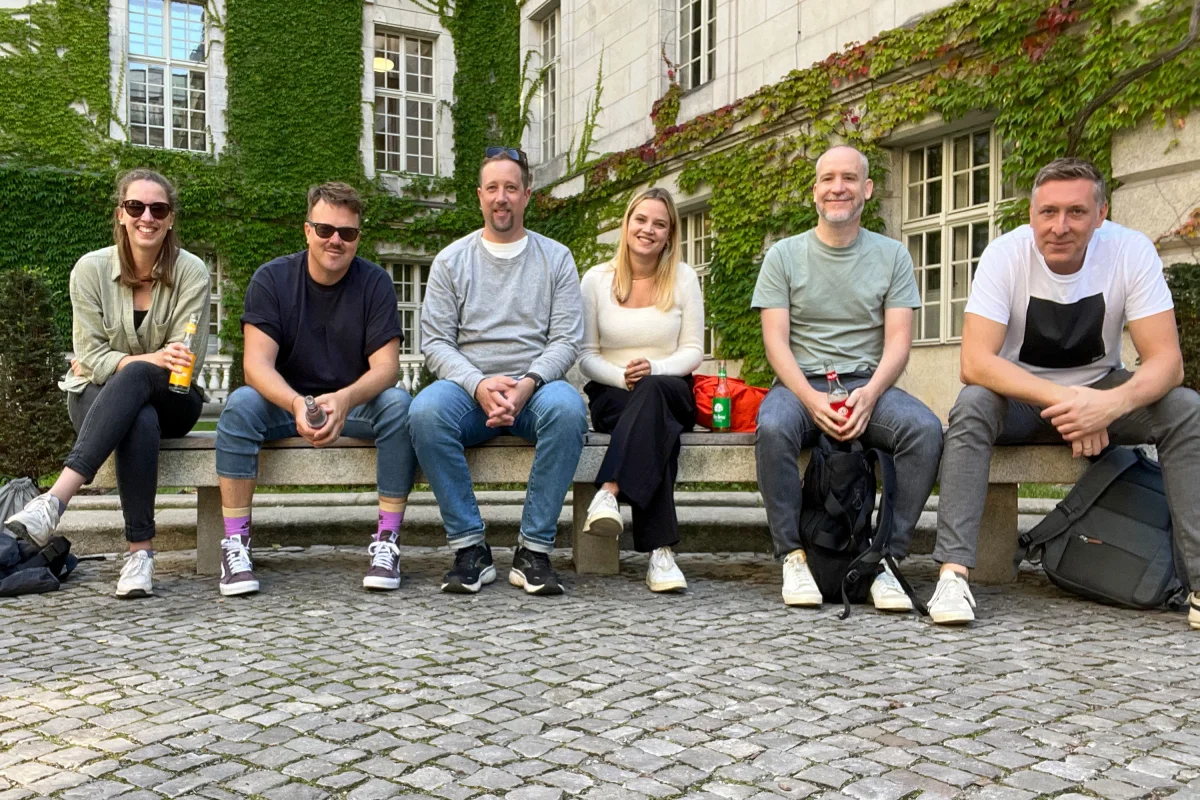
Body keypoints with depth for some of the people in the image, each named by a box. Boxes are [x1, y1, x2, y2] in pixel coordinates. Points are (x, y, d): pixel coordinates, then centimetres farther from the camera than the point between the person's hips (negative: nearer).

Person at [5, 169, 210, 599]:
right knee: (141, 423, -36)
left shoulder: (191, 271, -8)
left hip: (171, 399, 0)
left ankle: (55, 499, -44)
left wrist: (133, 367, -23)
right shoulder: (91, 268, -5)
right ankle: (140, 551, -36)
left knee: (135, 379, -37)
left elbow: (187, 361, -10)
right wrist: (147, 358, -28)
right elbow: (90, 354, -9)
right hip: (98, 397, 1)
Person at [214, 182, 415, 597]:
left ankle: (387, 541, -24)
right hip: (285, 402, 0)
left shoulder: (374, 283, -6)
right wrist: (297, 404, -38)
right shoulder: (271, 278, -6)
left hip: (355, 403, 0)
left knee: (398, 404, -29)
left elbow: (386, 366, -14)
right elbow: (257, 363, -16)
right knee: (240, 403, -29)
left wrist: (344, 399, -37)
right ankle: (235, 543, -22)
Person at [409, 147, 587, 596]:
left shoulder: (555, 258, 11)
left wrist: (528, 384, -18)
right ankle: (470, 547, -22)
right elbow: (436, 343, 2)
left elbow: (566, 340, 1)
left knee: (567, 407, -35)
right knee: (426, 410, -33)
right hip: (468, 386, 1)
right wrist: (479, 384, -17)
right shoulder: (451, 261, 11)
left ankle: (534, 550, -25)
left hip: (536, 386, 0)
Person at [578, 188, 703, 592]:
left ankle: (609, 492, -46)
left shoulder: (683, 278, 6)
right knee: (656, 424, -37)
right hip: (611, 394, 0)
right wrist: (622, 377, -17)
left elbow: (693, 351, 3)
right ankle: (659, 550, -43)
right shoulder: (596, 279, 5)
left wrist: (654, 369, -18)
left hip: (671, 391, 1)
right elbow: (586, 355, 4)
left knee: (652, 390, -39)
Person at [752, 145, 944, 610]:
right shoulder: (784, 255, 8)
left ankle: (885, 557, -18)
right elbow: (776, 342, -1)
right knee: (772, 427, -35)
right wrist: (812, 400, -18)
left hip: (868, 384, 1)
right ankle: (793, 556, -19)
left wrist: (869, 395, -18)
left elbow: (898, 342, 2)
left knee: (925, 428, -29)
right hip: (800, 383, -1)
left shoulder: (892, 255, 11)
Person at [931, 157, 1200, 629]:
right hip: (1018, 396, -2)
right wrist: (1064, 399, -39)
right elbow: (974, 363, -28)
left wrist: (1113, 403, -40)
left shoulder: (1131, 251, -16)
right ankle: (954, 573, -36)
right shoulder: (1005, 254, -20)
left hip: (1101, 391, 2)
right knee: (971, 407, -32)